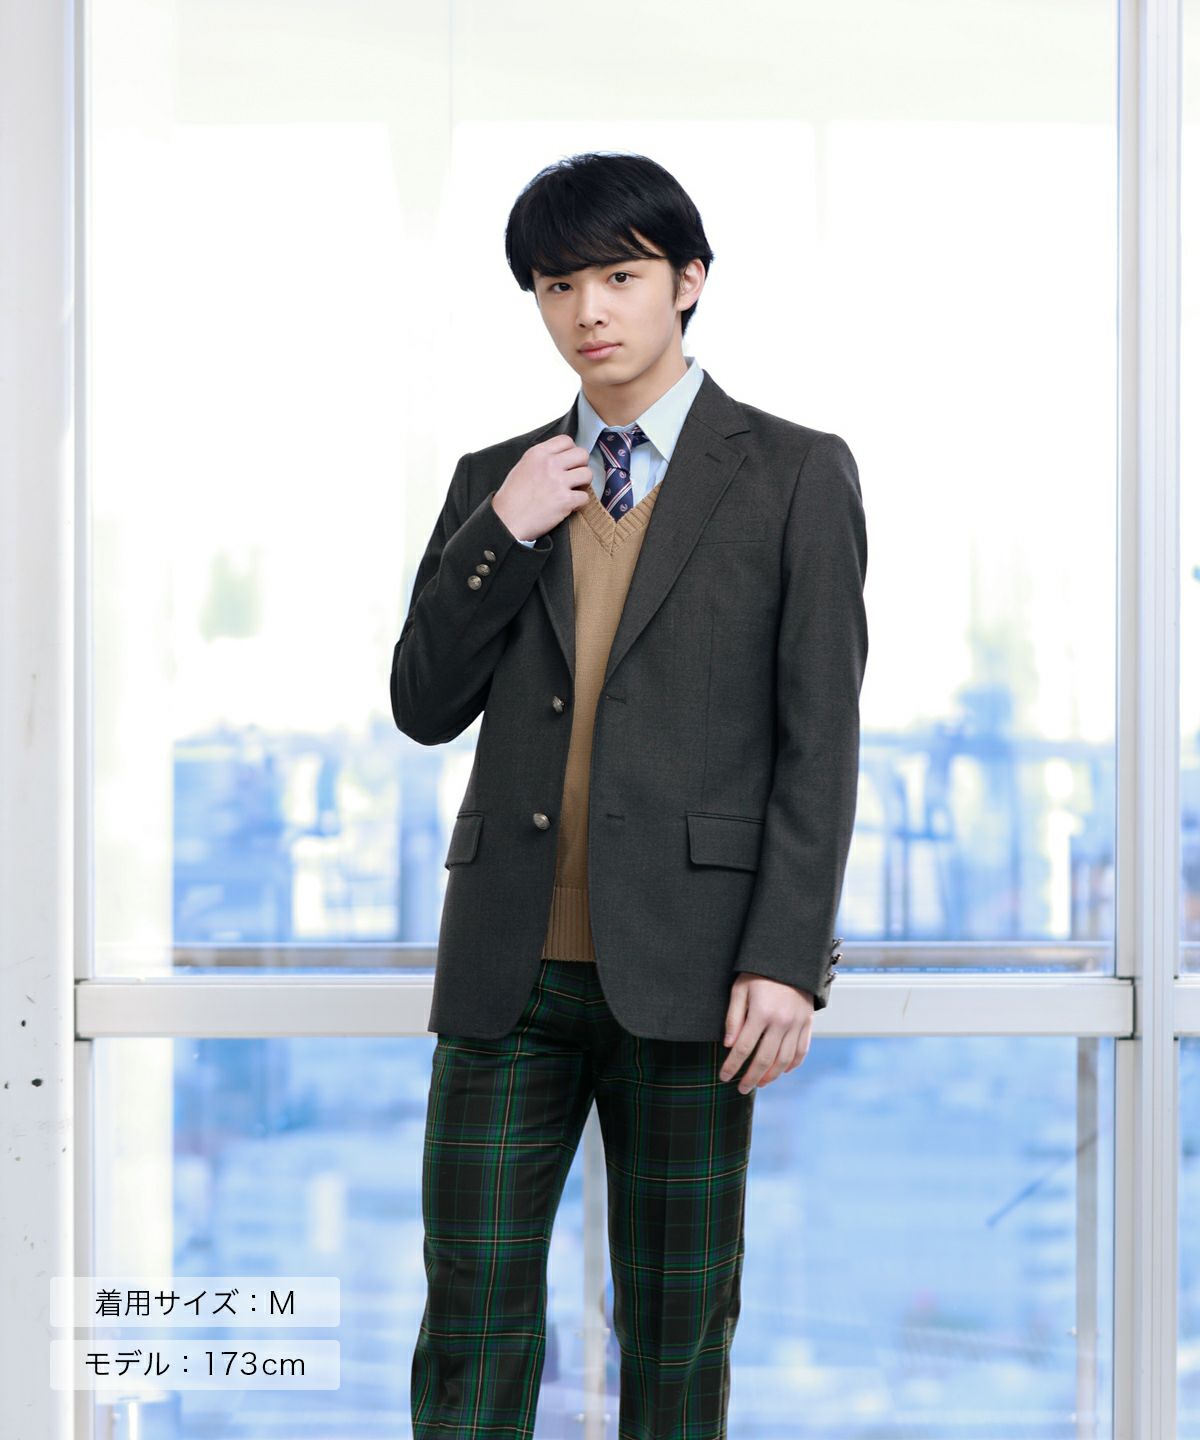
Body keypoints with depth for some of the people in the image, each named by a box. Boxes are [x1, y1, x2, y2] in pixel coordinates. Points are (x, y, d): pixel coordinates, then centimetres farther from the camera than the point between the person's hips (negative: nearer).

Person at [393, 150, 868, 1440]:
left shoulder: (793, 475, 2)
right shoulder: (494, 483, 13)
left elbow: (820, 738, -3)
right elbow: (423, 706, 9)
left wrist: (788, 956, -11)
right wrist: (501, 534, -4)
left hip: (682, 969, -3)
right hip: (509, 963, 3)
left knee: (676, 1334, 4)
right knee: (471, 1322, 3)